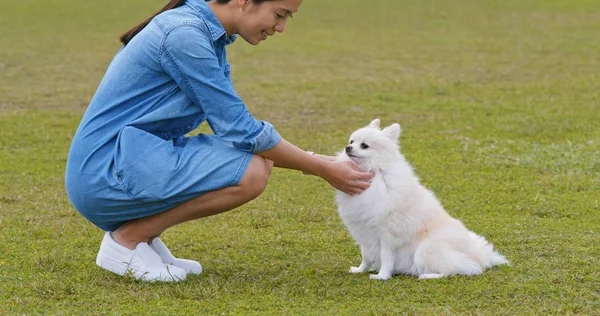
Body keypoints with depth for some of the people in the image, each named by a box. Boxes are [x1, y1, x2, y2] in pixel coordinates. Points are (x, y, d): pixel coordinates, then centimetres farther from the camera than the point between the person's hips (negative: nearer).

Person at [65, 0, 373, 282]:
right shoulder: (184, 35, -20)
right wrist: (320, 169, -8)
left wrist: (315, 160, 8)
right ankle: (126, 239, -8)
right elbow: (240, 130, -17)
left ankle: (144, 233, 6)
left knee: (260, 160, 2)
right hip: (104, 173, -10)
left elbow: (233, 125, 16)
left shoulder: (209, 35, 11)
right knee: (250, 173, -20)